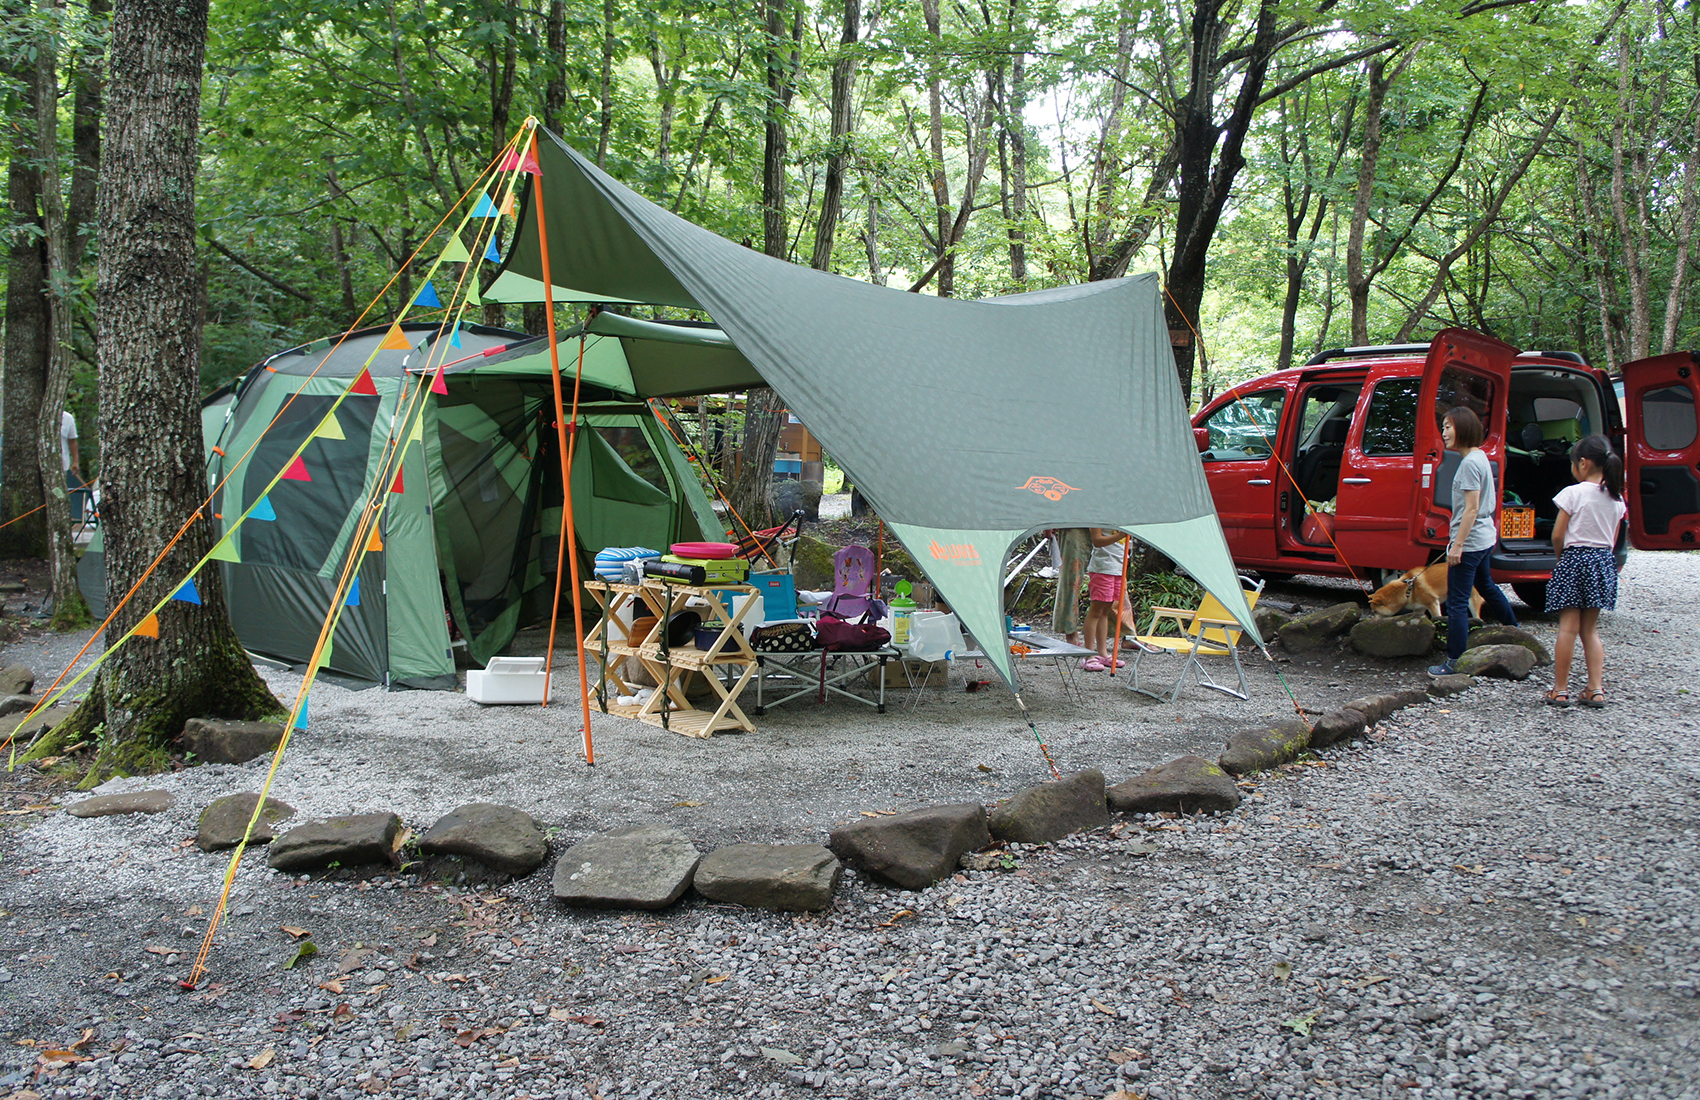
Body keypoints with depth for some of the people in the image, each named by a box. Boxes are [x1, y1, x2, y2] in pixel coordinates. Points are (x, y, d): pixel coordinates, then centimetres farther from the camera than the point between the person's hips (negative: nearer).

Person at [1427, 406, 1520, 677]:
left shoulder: (1470, 463, -19)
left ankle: (1453, 663, -5)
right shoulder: (1480, 457, 10)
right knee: (1486, 586, 29)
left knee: (1457, 602, -7)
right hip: (1484, 539, 10)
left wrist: (1457, 545, -20)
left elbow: (1472, 508, -22)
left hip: (1469, 541, -10)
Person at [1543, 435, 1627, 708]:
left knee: (1568, 627, -2)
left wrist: (1561, 558, 8)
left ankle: (1560, 690, 1)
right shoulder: (1617, 498, 7)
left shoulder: (1573, 493, -11)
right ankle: (1596, 689, 8)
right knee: (1591, 629, 13)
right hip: (1604, 563, 5)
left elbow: (1557, 535, -9)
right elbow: (1612, 539, 10)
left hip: (1575, 560, -5)